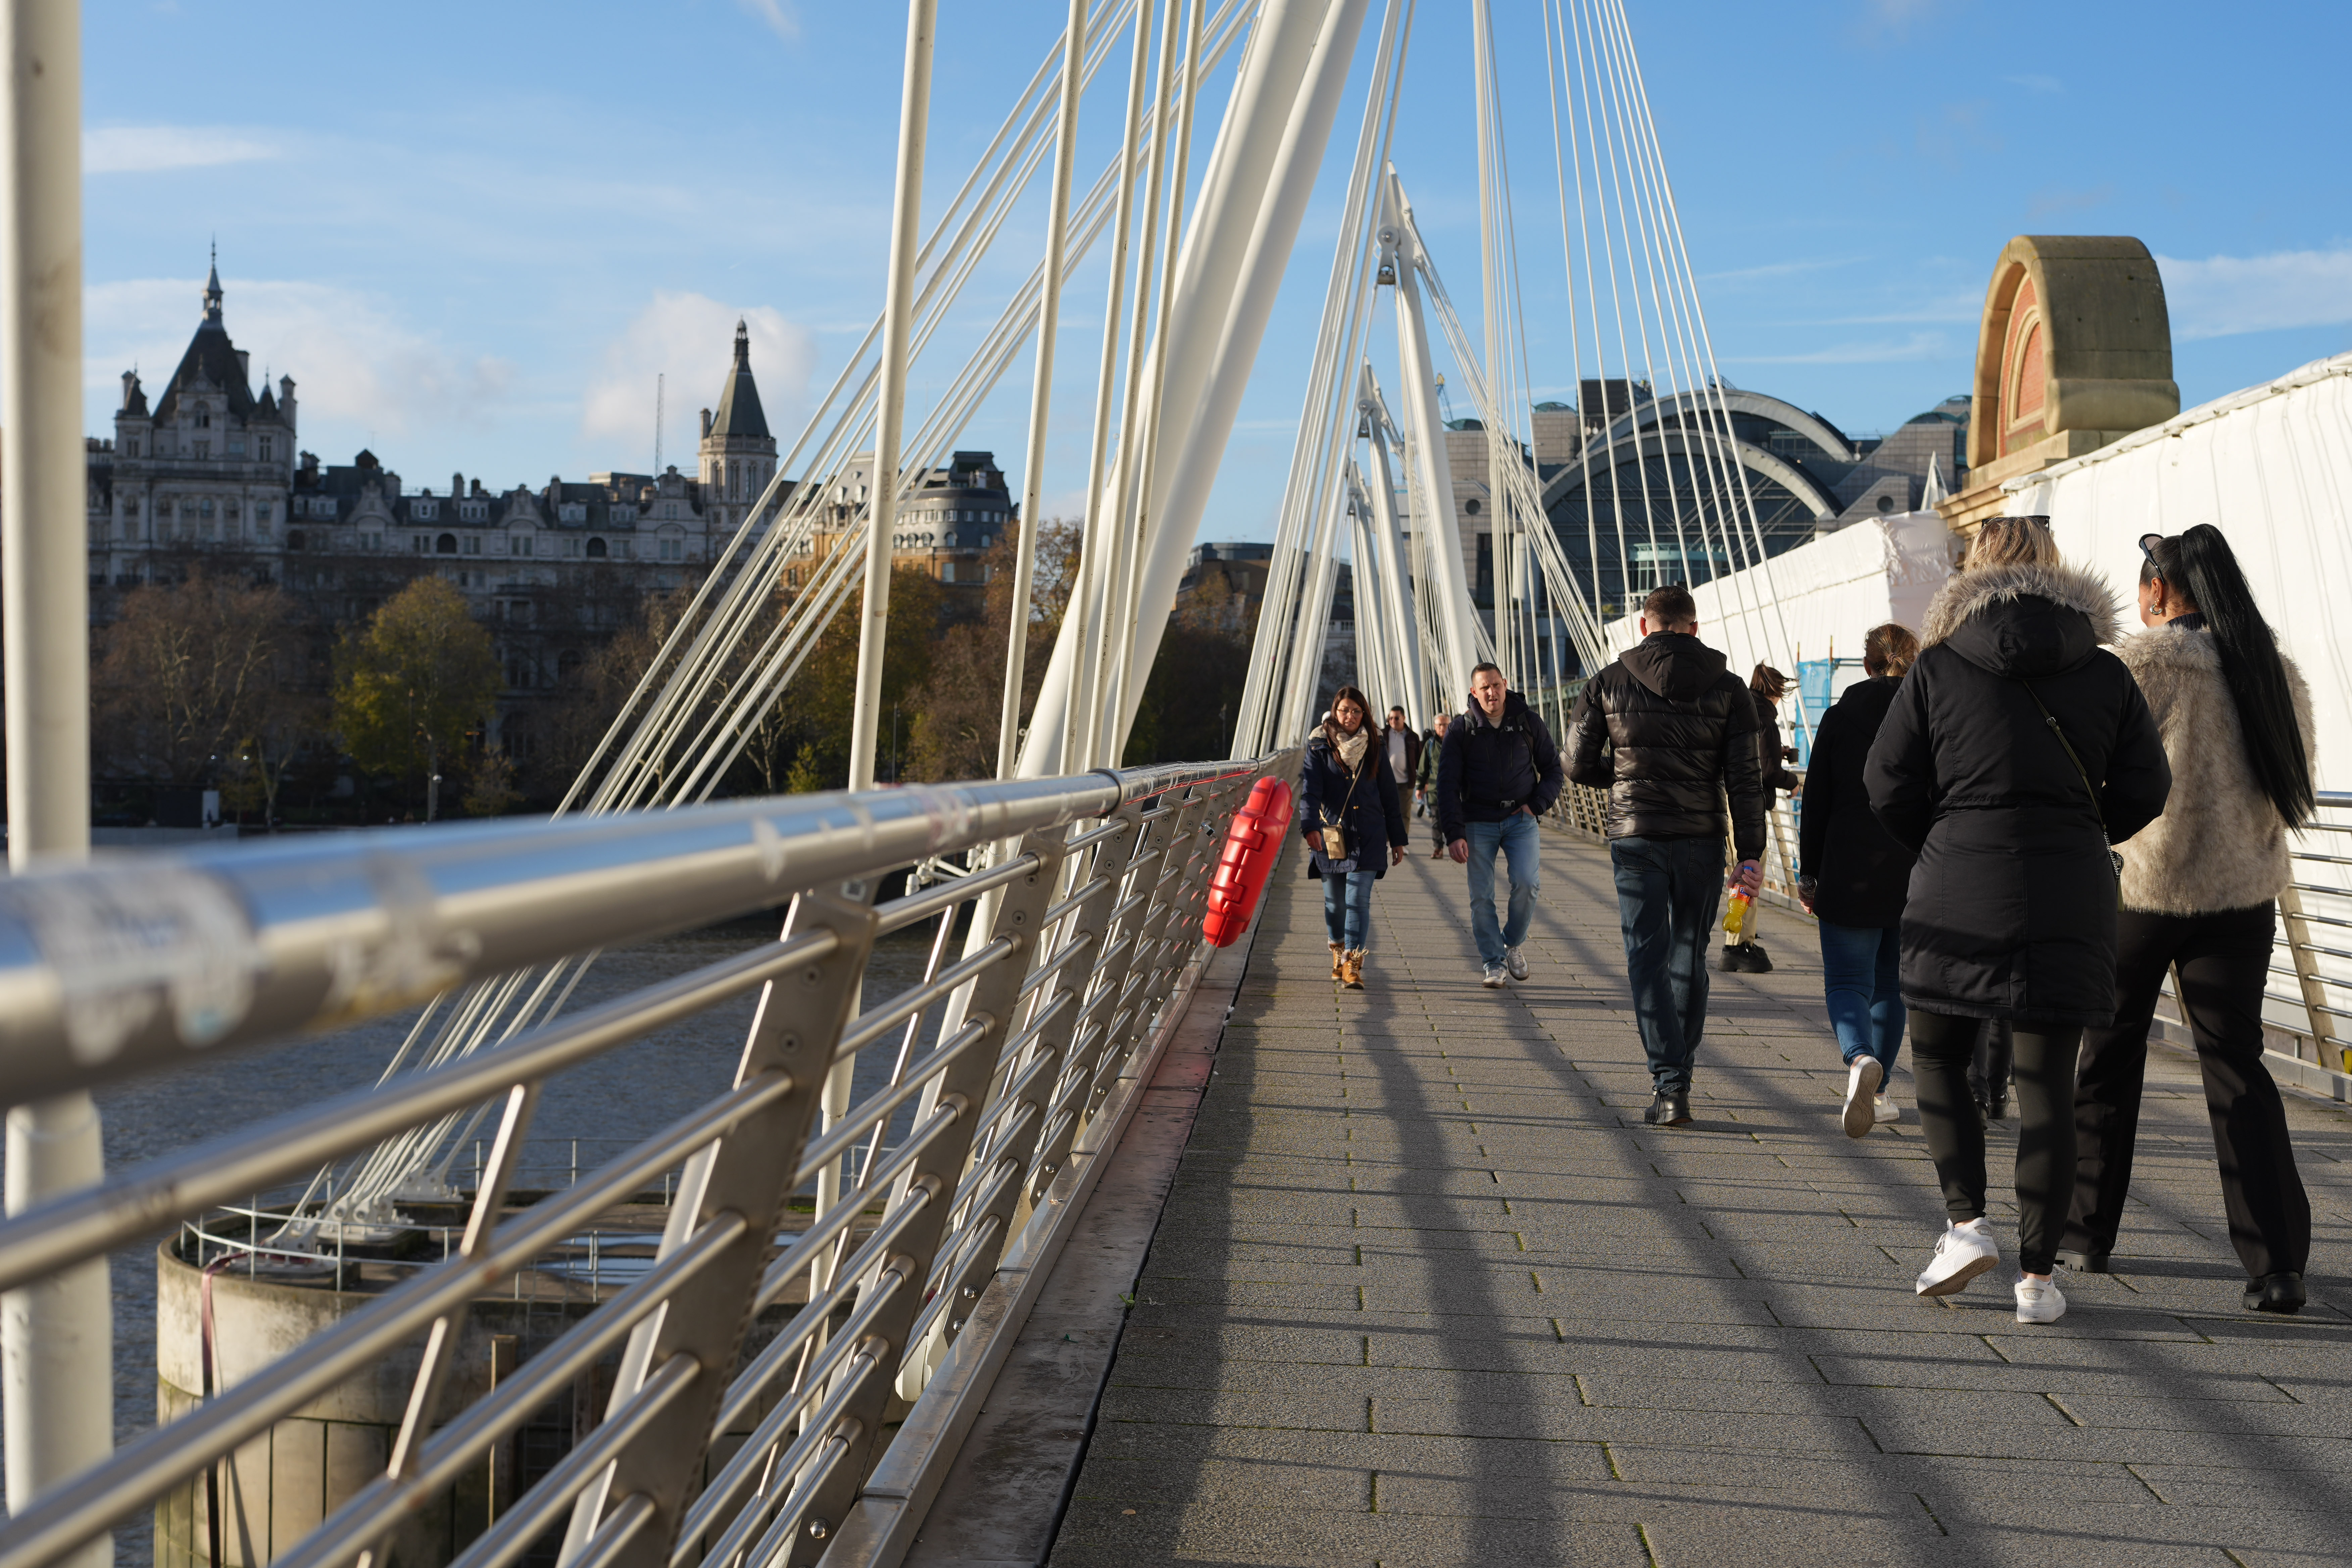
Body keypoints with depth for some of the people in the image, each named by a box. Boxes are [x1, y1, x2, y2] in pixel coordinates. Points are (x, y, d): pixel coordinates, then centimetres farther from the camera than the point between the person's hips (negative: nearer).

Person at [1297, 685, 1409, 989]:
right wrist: (1310, 827, -28)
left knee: (1358, 900, -11)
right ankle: (1339, 955, 33)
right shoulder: (1319, 749, 1)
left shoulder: (1373, 751, 7)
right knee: (1334, 902, 9)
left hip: (1368, 838, 0)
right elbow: (1309, 791, -12)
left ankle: (1353, 967, -13)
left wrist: (1398, 839, 11)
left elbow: (1389, 796, 12)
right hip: (1330, 836, 0)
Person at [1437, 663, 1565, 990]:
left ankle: (1513, 942, 9)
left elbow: (1553, 768, 11)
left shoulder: (1529, 721, 2)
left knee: (1527, 882, -16)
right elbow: (1448, 785, -4)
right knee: (1481, 896, -3)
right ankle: (1494, 964, 9)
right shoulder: (1461, 729, -2)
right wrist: (1454, 834, -12)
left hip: (1520, 819, 0)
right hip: (1478, 822, 0)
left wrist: (1537, 805, -4)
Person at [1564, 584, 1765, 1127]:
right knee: (1689, 960, 14)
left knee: (1647, 959, 0)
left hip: (1635, 838, -1)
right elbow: (1745, 778, -4)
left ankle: (1669, 1086, -10)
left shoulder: (1607, 684, 0)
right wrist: (1750, 855, -3)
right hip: (1701, 841, 1)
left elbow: (1580, 766, 2)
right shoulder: (1728, 689, 1)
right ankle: (1677, 1078, 22)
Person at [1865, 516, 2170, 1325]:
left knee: (1938, 1056, 16)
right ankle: (2038, 1275, 8)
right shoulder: (2105, 673, 5)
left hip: (1960, 889, -2)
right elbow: (2144, 789, 6)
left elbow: (1888, 782, -1)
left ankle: (1967, 1221, 2)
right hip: (2071, 896, 2)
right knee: (2046, 1083, 5)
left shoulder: (1939, 666, 0)